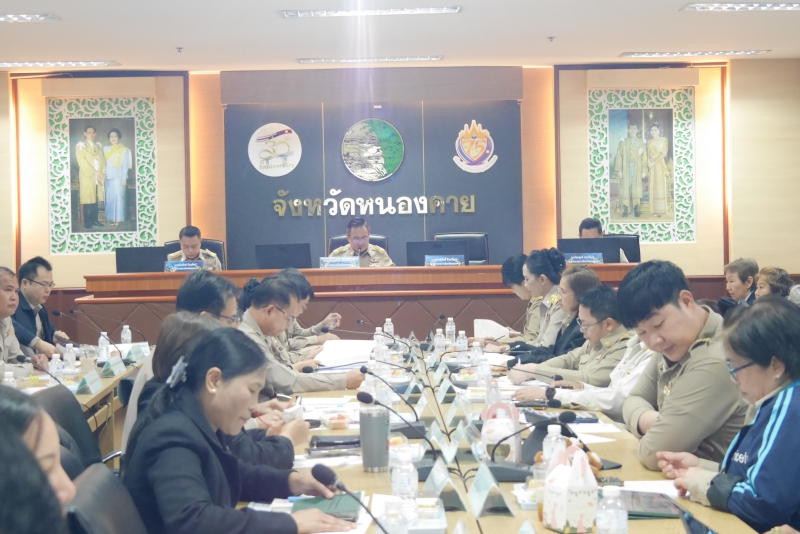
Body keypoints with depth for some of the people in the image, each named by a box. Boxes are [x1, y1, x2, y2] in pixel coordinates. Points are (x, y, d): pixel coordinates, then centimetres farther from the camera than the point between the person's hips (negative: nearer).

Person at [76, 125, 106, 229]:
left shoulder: (98, 146, 18)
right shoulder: (80, 146, 1)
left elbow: (102, 160, 11)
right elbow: (82, 162, -8)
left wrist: (102, 174, -4)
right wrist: (95, 173, -13)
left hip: (98, 178, 4)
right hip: (87, 177, -4)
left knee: (95, 200, 5)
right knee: (87, 201, -3)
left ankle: (94, 220, 12)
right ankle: (87, 222, 1)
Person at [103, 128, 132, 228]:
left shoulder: (124, 150, 0)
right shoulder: (105, 149, 13)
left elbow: (125, 165, -3)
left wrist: (124, 178, -8)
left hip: (118, 177, -5)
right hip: (108, 178, 5)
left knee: (119, 198, -6)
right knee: (109, 198, 5)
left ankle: (118, 220, -4)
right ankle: (110, 218, 11)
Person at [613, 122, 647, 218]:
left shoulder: (641, 142, 7)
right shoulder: (623, 142, 5)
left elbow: (644, 157, 5)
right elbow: (619, 156, 1)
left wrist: (644, 170, -2)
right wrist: (619, 170, -6)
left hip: (637, 169, 0)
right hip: (626, 169, 0)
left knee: (636, 188, 0)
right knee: (625, 188, -3)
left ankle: (636, 209, 4)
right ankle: (626, 210, 0)